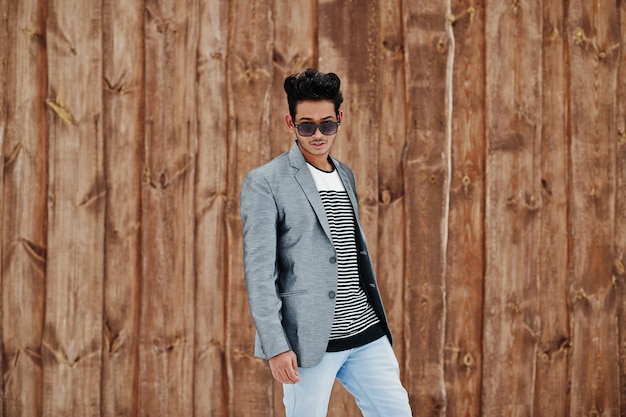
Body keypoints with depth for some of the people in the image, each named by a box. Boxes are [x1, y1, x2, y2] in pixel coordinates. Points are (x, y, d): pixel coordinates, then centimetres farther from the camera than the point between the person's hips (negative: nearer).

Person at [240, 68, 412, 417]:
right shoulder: (265, 182, -7)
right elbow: (259, 271, -11)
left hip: (365, 334, 6)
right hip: (309, 340, -6)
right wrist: (275, 345, -16)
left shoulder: (346, 176, 14)